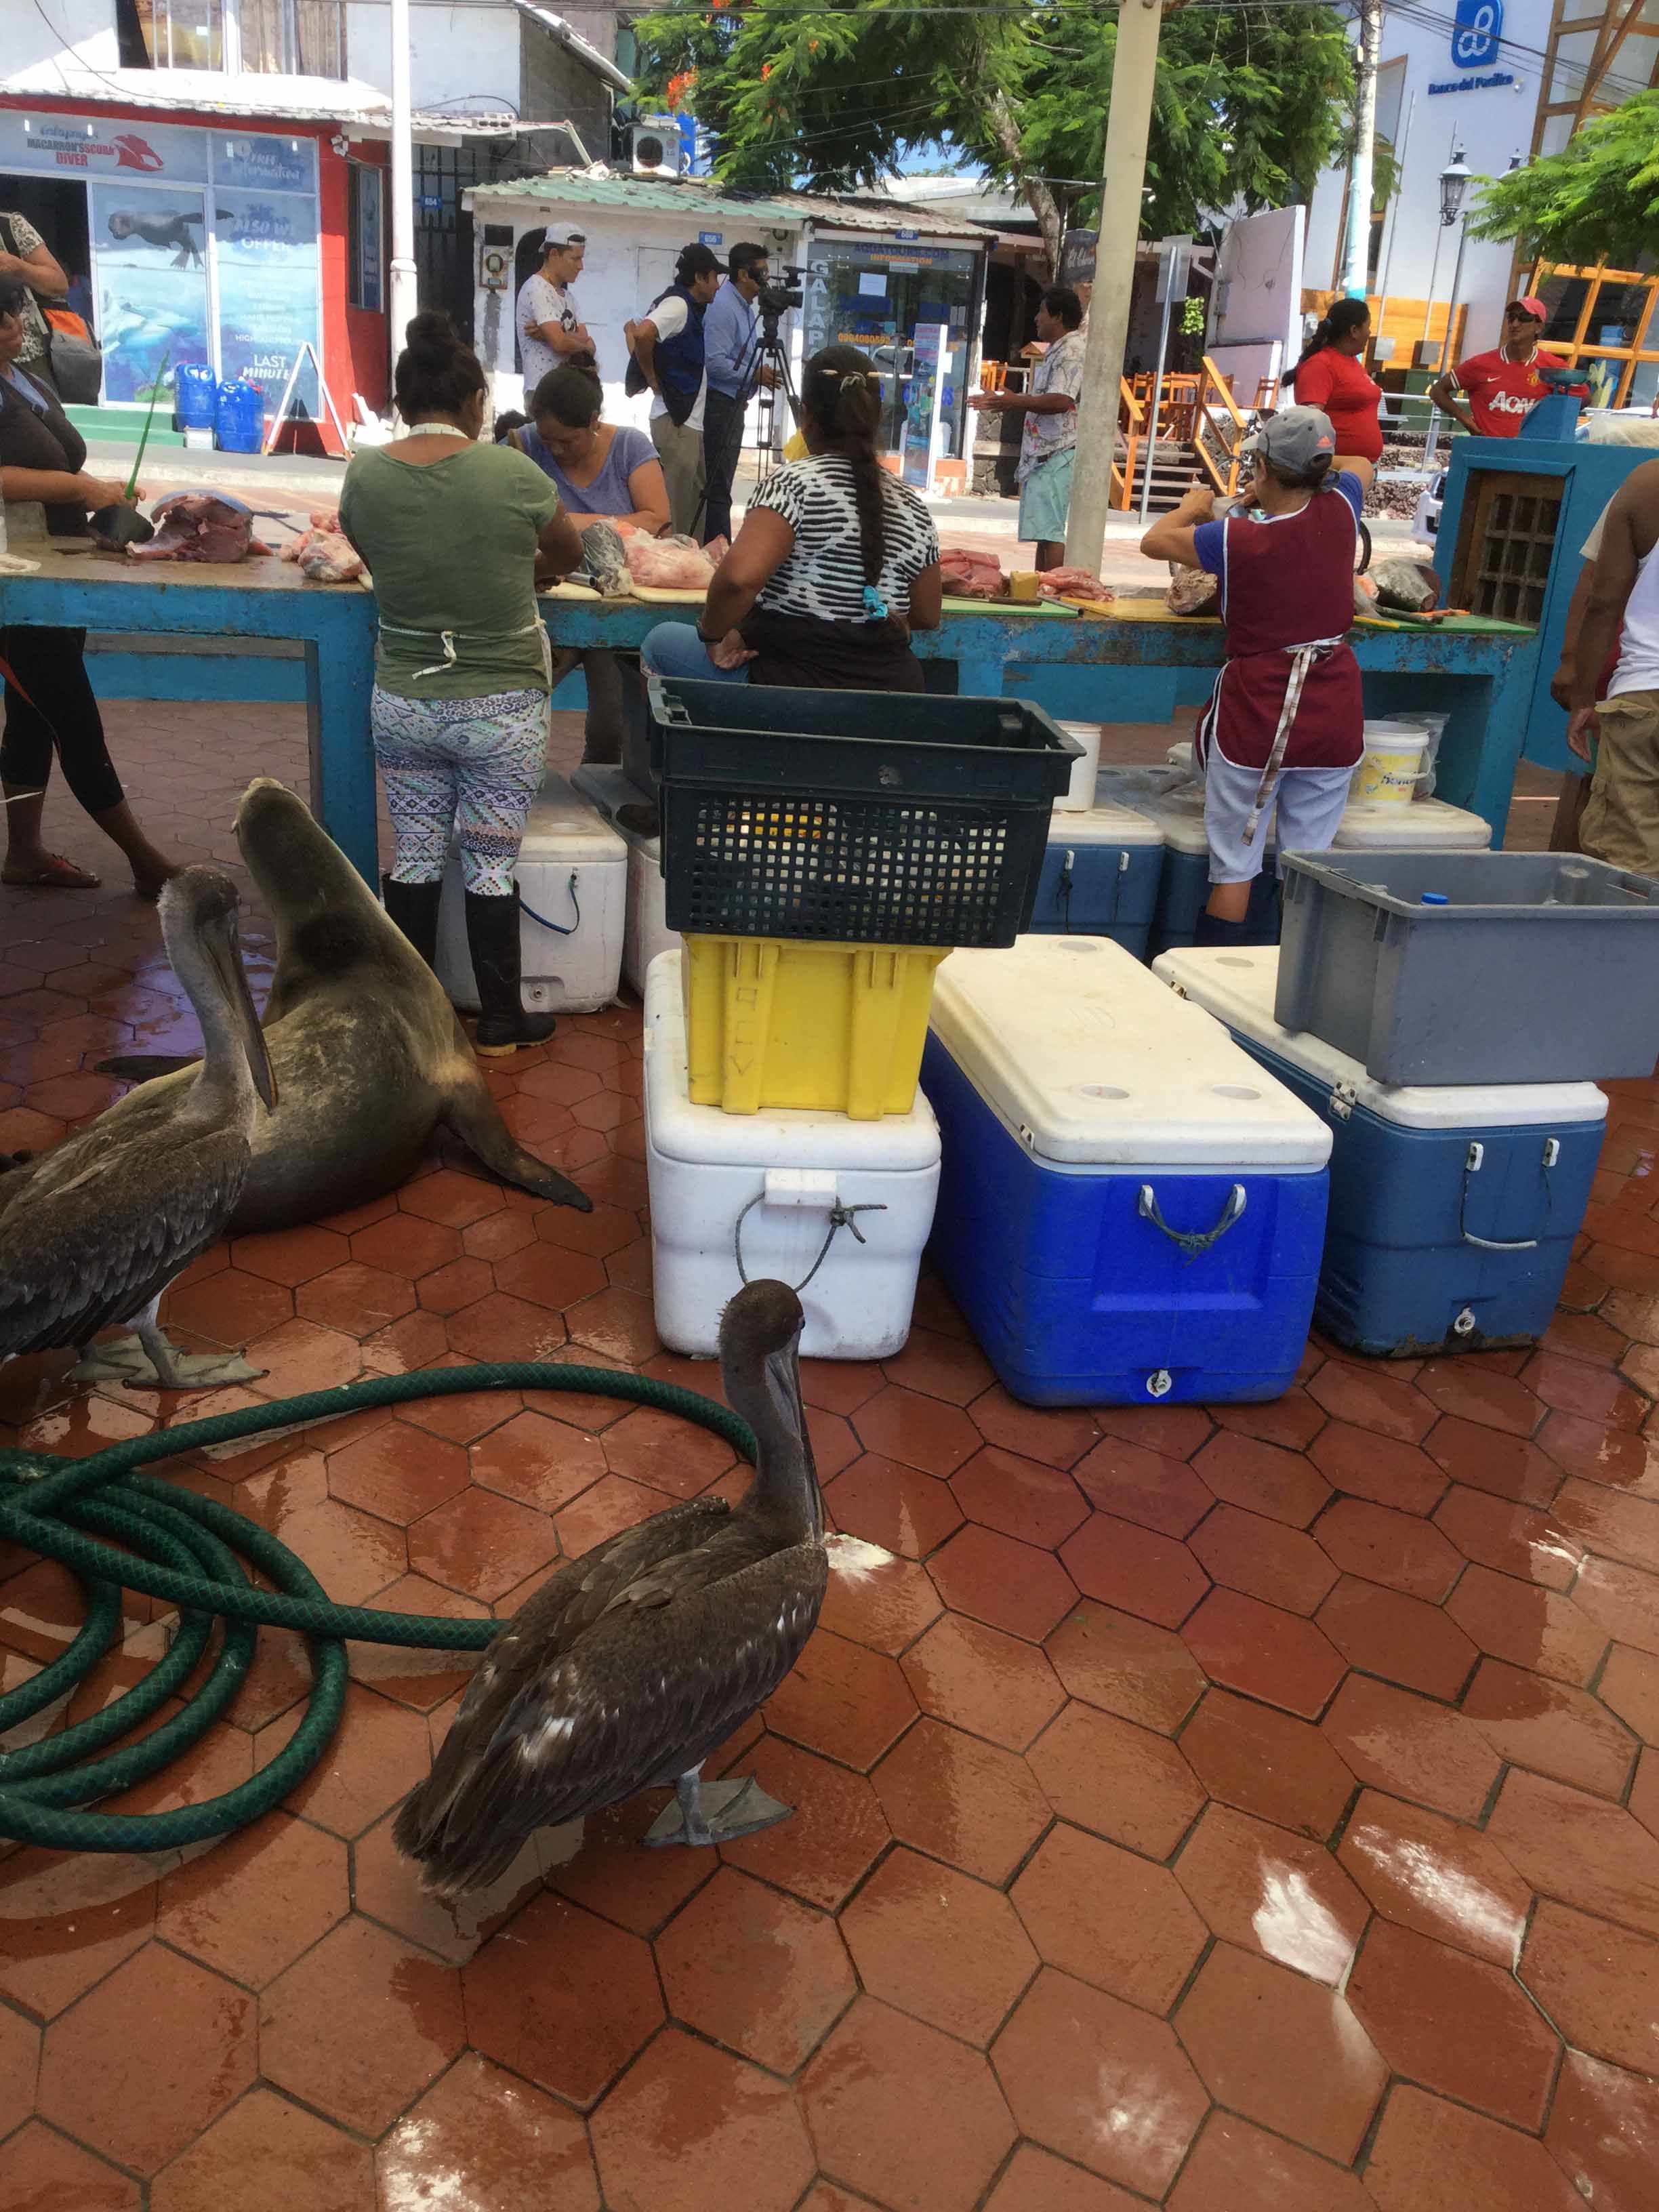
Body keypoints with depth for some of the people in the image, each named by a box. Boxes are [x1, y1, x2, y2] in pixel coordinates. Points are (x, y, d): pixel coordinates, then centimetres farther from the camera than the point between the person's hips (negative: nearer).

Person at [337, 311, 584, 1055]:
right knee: (491, 866, 8)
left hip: (402, 702, 3)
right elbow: (569, 556, 5)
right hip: (500, 708, -3)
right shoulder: (511, 473, -13)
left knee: (415, 856, 15)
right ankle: (501, 1021, 20)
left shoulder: (364, 477, -5)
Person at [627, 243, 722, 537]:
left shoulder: (688, 306, 16)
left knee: (694, 496, 14)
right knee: (673, 504, -8)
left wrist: (647, 375, 14)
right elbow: (642, 334, -30)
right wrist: (653, 378, -16)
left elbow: (630, 328, 26)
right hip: (676, 421, -10)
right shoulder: (678, 304, -12)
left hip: (690, 419, 10)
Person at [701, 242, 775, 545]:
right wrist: (755, 374, -16)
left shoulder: (746, 307, 14)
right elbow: (715, 362, -22)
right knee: (718, 483, -8)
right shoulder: (723, 307, -16)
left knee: (721, 481, 12)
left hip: (734, 403, 10)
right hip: (720, 403, -10)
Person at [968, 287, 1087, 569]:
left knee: (1051, 530, -14)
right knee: (1044, 531, 12)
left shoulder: (1072, 351, -12)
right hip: (1044, 455, 11)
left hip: (1058, 454, -11)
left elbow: (1060, 401, -25)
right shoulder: (1056, 351, 22)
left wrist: (1015, 401, -16)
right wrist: (999, 401, 26)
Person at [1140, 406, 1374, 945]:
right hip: (1334, 714, 4)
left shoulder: (1236, 539, -14)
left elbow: (1153, 542, 4)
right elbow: (1362, 466, 23)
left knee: (1234, 866, 4)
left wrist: (1190, 509, 22)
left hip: (1256, 716, -4)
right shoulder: (1339, 511, -3)